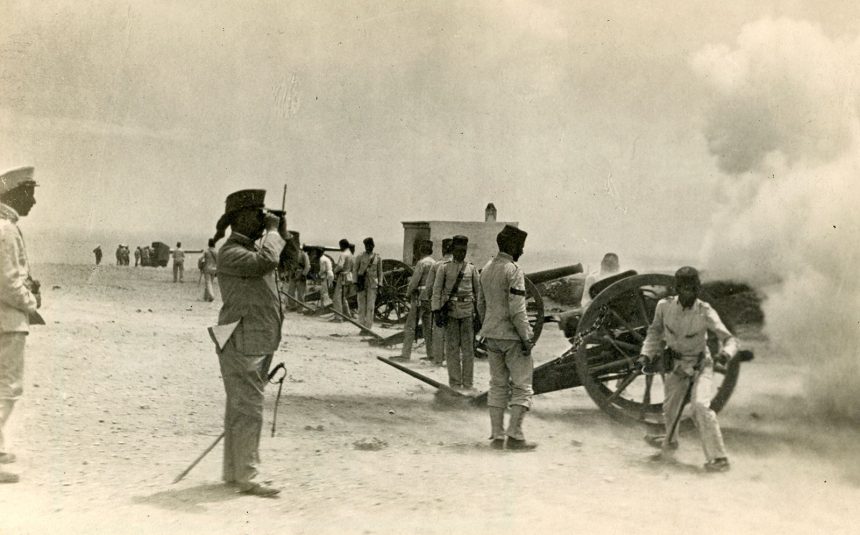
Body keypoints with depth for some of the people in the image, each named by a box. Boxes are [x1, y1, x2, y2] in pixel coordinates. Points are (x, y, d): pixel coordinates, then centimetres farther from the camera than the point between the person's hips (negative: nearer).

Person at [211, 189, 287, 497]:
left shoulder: (252, 250, 15)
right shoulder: (230, 253, -15)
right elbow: (267, 262, -32)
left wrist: (283, 233, 9)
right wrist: (272, 231, -16)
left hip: (259, 344, 10)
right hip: (242, 345, -10)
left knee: (240, 410, 15)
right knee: (248, 411, -8)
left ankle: (233, 472, 23)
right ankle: (245, 477, -3)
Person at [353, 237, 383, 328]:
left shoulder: (378, 257, 6)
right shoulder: (360, 256, 4)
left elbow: (380, 272, 9)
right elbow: (355, 270, 4)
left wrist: (379, 285, 2)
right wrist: (356, 282, -4)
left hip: (373, 284, 0)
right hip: (362, 283, 0)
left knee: (371, 306, -7)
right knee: (362, 305, 3)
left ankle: (369, 327, -5)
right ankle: (362, 326, 10)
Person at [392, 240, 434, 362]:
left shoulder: (421, 263, -13)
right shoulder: (435, 263, 11)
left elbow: (414, 281, -15)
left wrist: (408, 292, 2)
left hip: (420, 297, -8)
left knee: (410, 326, -5)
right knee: (428, 327, 13)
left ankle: (406, 354, -7)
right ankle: (431, 354, 14)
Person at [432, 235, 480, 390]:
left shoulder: (471, 268, 8)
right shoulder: (444, 268, 5)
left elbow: (478, 290, 11)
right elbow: (437, 290, 4)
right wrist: (436, 310, -4)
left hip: (468, 311, 1)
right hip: (450, 312, -1)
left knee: (468, 348, 0)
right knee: (452, 348, 1)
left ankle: (468, 383, 9)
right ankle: (454, 382, 9)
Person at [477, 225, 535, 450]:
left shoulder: (487, 270, 10)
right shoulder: (513, 271, -15)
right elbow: (517, 310, -20)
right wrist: (526, 337, -16)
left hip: (492, 336, 8)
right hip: (512, 336, -8)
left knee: (497, 385, 11)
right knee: (522, 386, 0)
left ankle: (497, 436, 11)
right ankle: (514, 435, -4)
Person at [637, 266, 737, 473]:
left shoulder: (705, 312, -23)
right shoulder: (665, 306, -15)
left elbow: (729, 339, -21)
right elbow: (655, 331, 4)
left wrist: (726, 353, -42)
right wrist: (646, 355, -5)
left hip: (700, 365, -4)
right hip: (676, 365, 4)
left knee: (700, 405, -24)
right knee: (670, 408, 18)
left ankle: (718, 457, -17)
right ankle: (670, 440, 50)